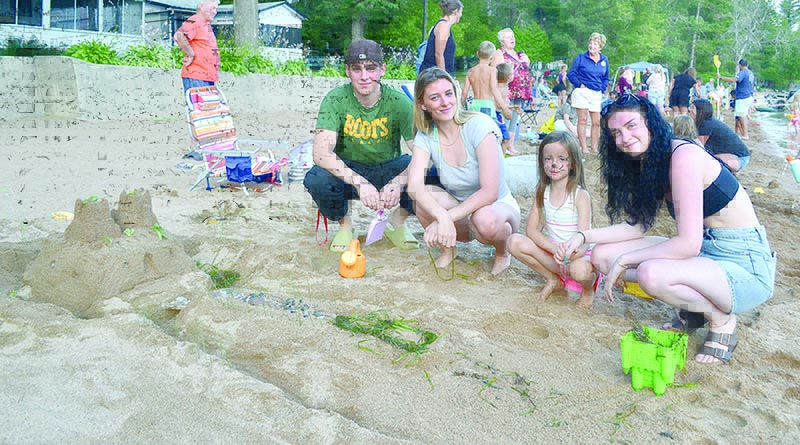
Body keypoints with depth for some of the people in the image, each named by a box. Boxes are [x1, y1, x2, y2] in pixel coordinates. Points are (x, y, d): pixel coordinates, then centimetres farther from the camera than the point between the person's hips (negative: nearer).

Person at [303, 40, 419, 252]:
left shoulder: (398, 102, -15)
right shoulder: (336, 100, -16)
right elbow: (321, 153, -28)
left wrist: (398, 182, -40)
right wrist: (359, 182, -41)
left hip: (388, 170, 1)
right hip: (347, 171, 0)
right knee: (316, 179, -33)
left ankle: (397, 221, 4)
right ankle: (344, 223, 2)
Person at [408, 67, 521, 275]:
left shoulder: (479, 124, -20)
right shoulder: (425, 137, -8)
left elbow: (490, 192, -27)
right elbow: (414, 186, -26)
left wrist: (448, 217, -36)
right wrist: (443, 217, -44)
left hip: (499, 207, -3)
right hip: (460, 213, 3)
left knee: (485, 220, -38)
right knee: (426, 198, -27)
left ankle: (502, 251, -1)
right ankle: (447, 250, 2)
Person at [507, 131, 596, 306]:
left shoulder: (580, 195, -14)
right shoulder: (542, 191, -1)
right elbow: (531, 229, -6)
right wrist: (555, 249, -25)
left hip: (578, 255, -4)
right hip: (549, 253, 4)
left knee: (579, 269, -39)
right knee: (515, 242, -19)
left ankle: (588, 290, 2)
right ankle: (554, 280, 1)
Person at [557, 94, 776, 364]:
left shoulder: (684, 155, -21)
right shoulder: (651, 162, 7)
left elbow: (688, 243, -26)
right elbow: (638, 225, 8)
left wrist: (624, 261, -17)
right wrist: (583, 236, -1)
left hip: (746, 267, -9)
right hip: (703, 253, 9)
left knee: (650, 273, -36)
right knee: (602, 255, -1)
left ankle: (722, 318, -6)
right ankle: (691, 305, 9)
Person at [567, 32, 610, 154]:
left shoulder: (604, 60, 12)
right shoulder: (581, 57, 0)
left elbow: (606, 78, 21)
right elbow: (571, 73, 1)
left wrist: (602, 89, 7)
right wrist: (579, 84, -9)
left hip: (596, 94, 4)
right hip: (582, 92, -4)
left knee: (596, 122, 3)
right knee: (582, 120, -3)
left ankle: (594, 148, 13)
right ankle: (584, 148, -1)